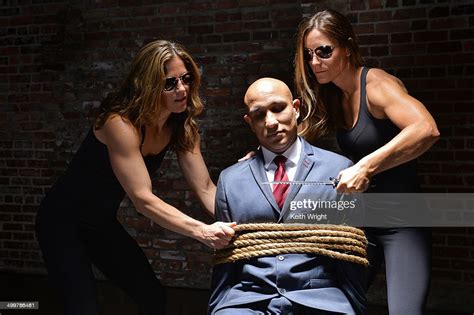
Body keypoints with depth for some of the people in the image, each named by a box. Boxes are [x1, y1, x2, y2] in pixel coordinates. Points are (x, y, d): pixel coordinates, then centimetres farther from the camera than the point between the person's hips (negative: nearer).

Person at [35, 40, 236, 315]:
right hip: (63, 222, -7)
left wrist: (236, 223, -28)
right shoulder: (120, 123, -30)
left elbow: (205, 188, -11)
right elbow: (143, 199, -33)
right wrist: (202, 231, -41)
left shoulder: (182, 127, -8)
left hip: (104, 224, 7)